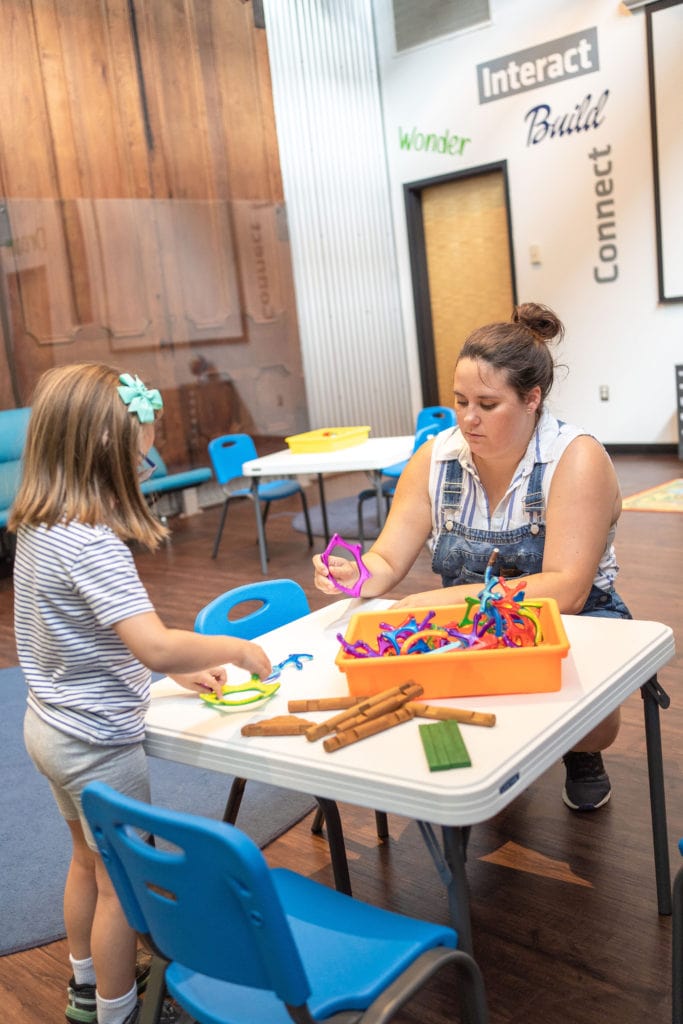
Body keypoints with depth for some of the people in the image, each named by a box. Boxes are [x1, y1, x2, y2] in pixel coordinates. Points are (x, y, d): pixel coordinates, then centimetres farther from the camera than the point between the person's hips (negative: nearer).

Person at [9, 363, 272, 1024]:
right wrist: (235, 649, -21)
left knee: (89, 860, 27)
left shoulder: (36, 528, 0)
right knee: (123, 883, 12)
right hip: (99, 744, -9)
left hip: (52, 725, 9)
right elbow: (156, 647, -37)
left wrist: (180, 667, 7)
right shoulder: (93, 544, -29)